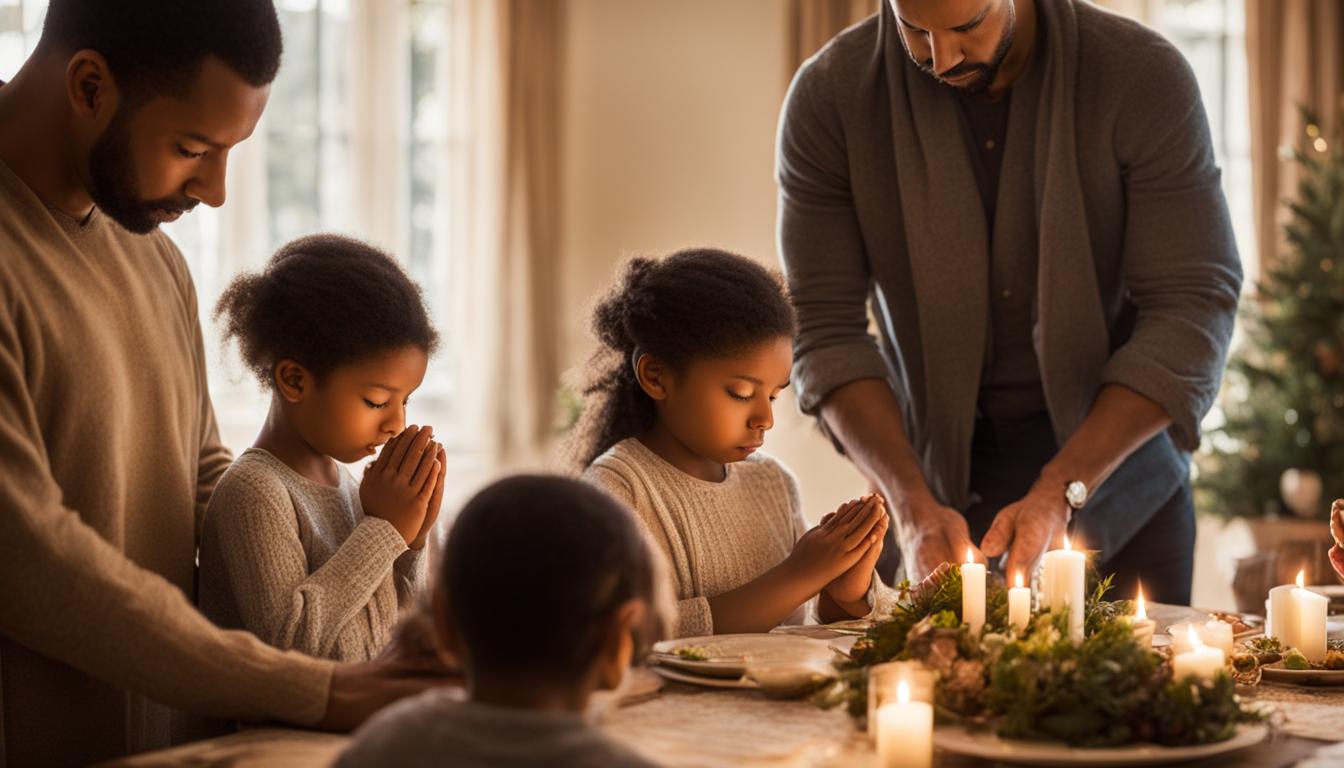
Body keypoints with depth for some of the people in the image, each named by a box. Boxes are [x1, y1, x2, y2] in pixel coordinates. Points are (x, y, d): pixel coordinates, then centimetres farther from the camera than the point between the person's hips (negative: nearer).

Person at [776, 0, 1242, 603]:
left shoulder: (1144, 77, -17)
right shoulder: (829, 97, -13)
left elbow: (1194, 308, -19)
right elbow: (826, 328, -14)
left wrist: (1061, 492, -28)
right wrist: (912, 502, -27)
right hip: (935, 479, 1)